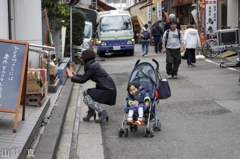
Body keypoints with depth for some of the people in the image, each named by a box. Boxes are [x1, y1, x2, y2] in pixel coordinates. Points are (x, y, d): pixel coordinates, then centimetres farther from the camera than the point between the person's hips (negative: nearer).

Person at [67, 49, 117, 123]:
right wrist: (75, 75, 27)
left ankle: (103, 113, -5)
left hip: (107, 91, -10)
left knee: (86, 99, -11)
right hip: (104, 88, 10)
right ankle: (91, 112, 22)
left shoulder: (92, 67, -17)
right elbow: (86, 77, 25)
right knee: (86, 93, 14)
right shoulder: (94, 64, 12)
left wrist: (71, 77, -2)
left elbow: (83, 80, -14)